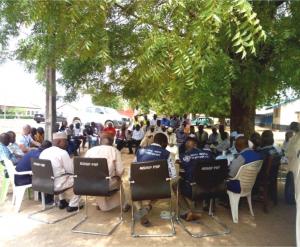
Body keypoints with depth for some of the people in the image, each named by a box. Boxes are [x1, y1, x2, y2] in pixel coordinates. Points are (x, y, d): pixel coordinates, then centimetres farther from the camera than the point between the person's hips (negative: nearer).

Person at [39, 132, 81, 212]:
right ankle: (73, 205, 12)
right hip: (56, 185, -8)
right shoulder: (62, 153, -15)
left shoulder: (44, 152, 6)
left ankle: (62, 202, 34)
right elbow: (71, 171, -12)